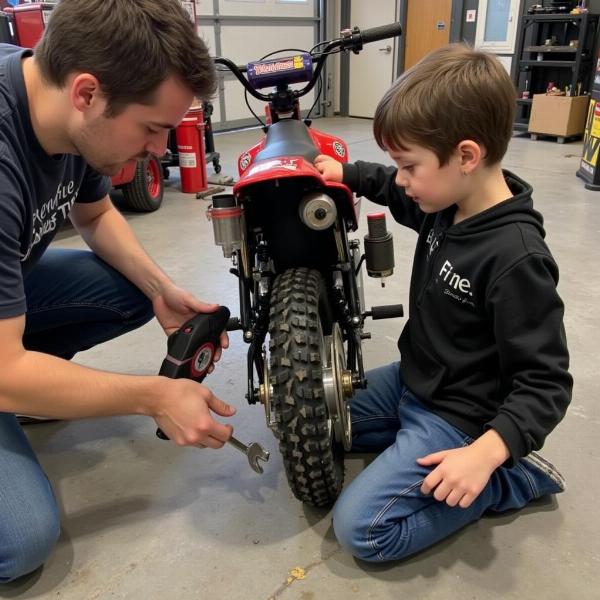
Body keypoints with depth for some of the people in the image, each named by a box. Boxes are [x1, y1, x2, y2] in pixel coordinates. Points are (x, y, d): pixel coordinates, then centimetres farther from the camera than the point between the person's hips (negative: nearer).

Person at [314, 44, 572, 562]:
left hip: (455, 416, -8)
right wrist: (348, 174, 8)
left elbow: (545, 383, -25)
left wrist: (486, 452, -35)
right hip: (412, 381, 9)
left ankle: (510, 476, 0)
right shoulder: (449, 204, -6)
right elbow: (398, 195, 19)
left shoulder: (515, 258, -30)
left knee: (360, 529, -13)